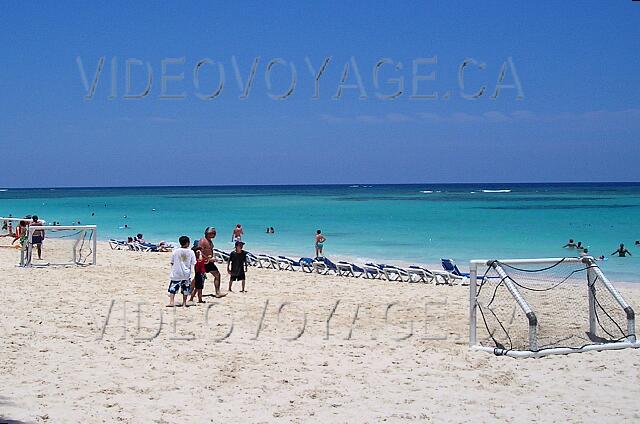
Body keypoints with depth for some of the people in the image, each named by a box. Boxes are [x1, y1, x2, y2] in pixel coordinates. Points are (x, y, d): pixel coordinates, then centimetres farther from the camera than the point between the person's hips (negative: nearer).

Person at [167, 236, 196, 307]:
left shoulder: (175, 251, -3)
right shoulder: (191, 252, -5)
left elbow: (172, 262, 3)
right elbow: (193, 263, -3)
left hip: (176, 273, 0)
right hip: (186, 274, 0)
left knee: (173, 288, 1)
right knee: (185, 289, 11)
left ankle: (171, 302, -11)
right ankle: (184, 303, 14)